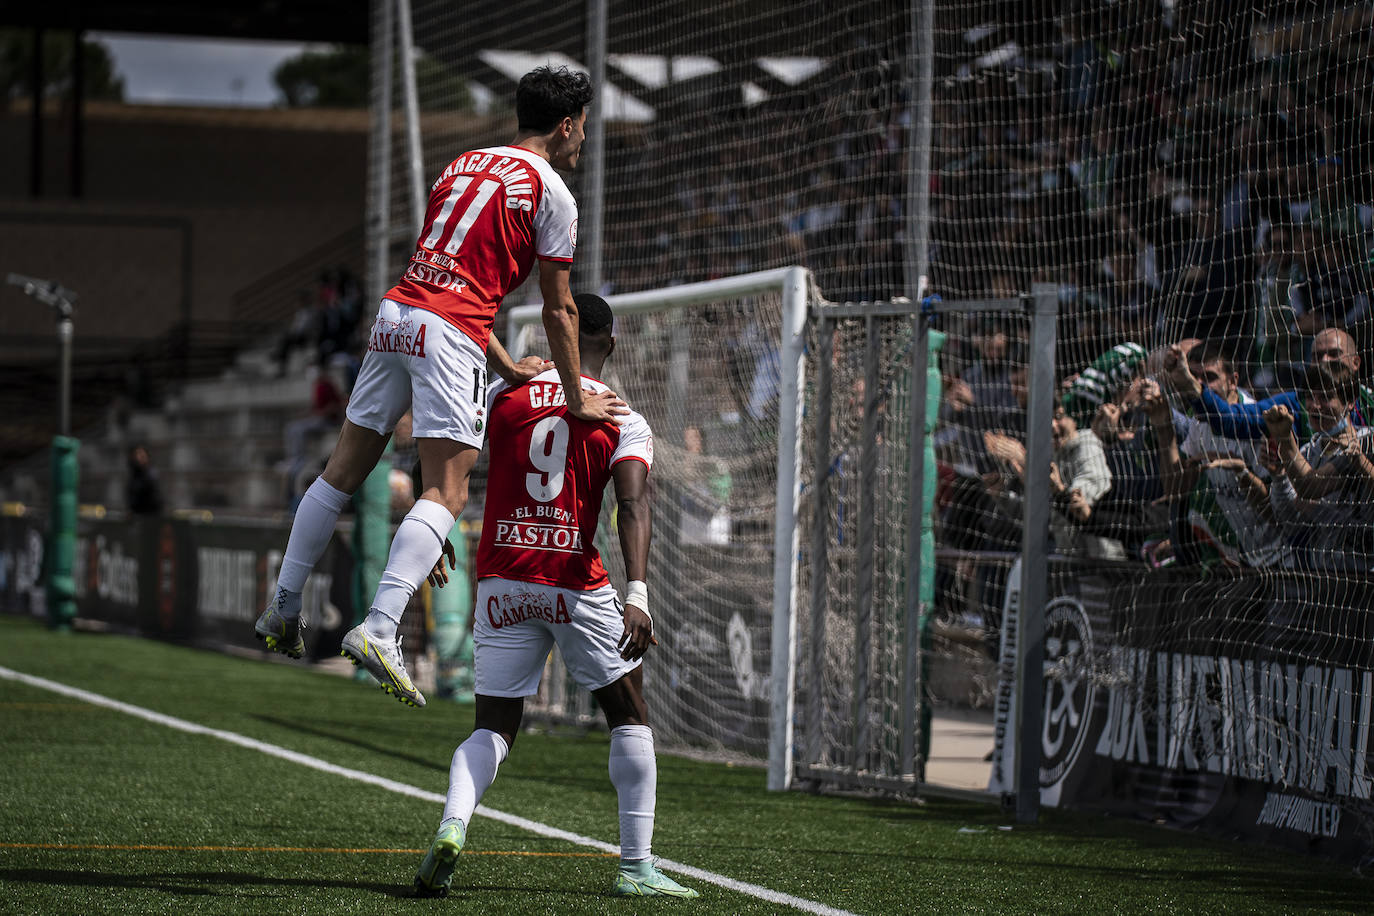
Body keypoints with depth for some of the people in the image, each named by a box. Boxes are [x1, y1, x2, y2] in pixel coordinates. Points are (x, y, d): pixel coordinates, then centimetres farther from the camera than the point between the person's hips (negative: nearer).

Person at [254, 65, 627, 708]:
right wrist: (577, 399, 11)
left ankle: (282, 610, 20)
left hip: (397, 313, 7)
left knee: (343, 471, 15)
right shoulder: (550, 191, 1)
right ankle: (378, 629, -23)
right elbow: (559, 310, 3)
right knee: (446, 492, -9)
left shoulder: (463, 166, 23)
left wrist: (505, 366, 28)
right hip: (451, 335, -7)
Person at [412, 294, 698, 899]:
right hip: (576, 584, -2)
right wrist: (636, 595, -22)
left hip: (501, 578, 2)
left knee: (493, 728, 11)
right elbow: (633, 507, -14)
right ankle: (635, 866, 8)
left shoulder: (501, 394, 8)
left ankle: (452, 825, -17)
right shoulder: (625, 422, 1)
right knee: (629, 716, 13)